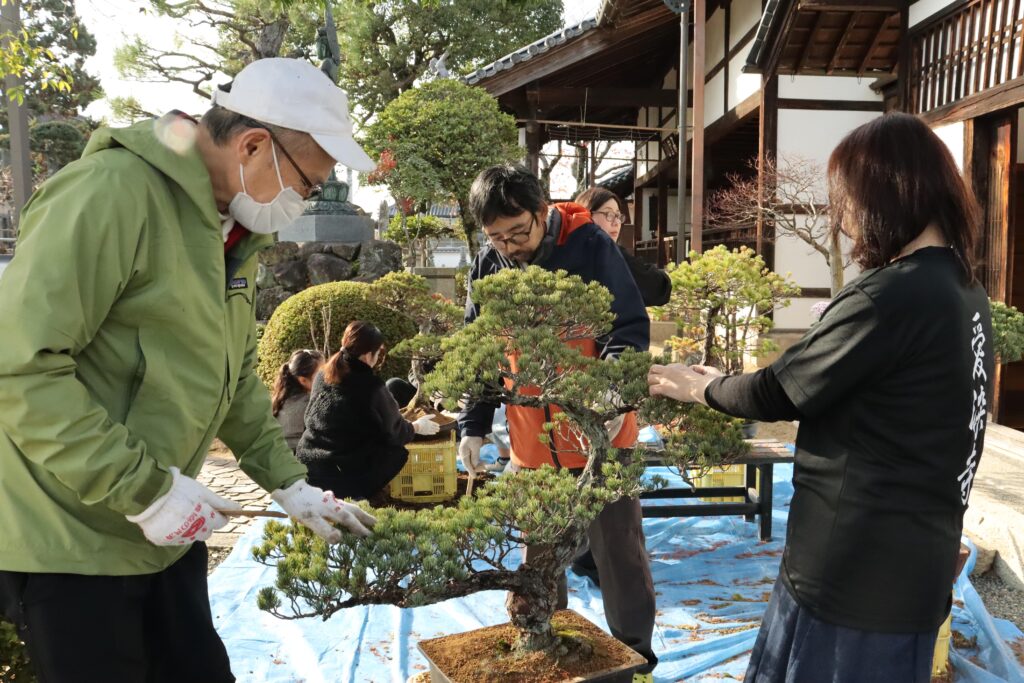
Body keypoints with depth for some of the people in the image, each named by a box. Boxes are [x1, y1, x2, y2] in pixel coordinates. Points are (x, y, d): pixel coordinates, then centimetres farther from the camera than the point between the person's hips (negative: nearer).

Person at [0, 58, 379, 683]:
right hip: (70, 542, -8)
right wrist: (142, 488, -23)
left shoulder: (234, 232, 7)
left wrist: (290, 484, 11)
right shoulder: (112, 193, -21)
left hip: (165, 530, 8)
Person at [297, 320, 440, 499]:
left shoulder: (322, 376, 2)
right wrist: (417, 427, 21)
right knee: (398, 451, 11)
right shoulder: (372, 387, -16)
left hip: (307, 466, 7)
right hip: (345, 475, -7)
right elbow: (394, 432, -1)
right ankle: (356, 494, -3)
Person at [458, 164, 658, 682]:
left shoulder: (589, 246, -14)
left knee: (618, 548, 8)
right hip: (531, 442, 4)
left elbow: (630, 326, -13)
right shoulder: (487, 265, -1)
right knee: (538, 552, 16)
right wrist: (473, 425, 3)